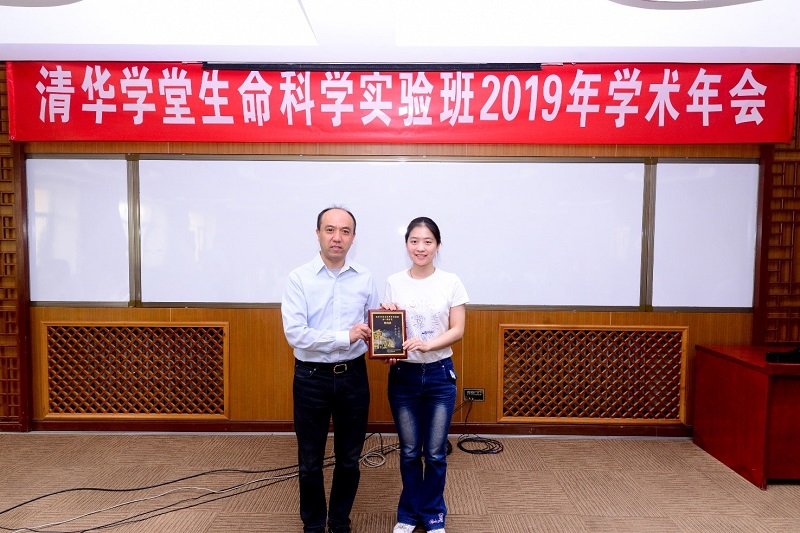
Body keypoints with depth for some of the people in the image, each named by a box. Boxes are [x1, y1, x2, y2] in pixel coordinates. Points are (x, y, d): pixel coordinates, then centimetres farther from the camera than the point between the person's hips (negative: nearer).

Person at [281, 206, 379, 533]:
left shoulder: (365, 278, 0)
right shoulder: (299, 278, -9)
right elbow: (295, 334, -18)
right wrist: (345, 337, -22)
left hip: (353, 377, 3)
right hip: (311, 378, -2)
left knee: (349, 459, 16)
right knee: (310, 461, 14)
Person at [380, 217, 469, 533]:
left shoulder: (451, 282, -4)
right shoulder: (394, 282, -1)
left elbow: (457, 330, -6)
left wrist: (427, 344, -22)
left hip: (440, 374, -1)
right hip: (403, 374, 1)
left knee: (435, 453, 9)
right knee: (409, 452, 13)